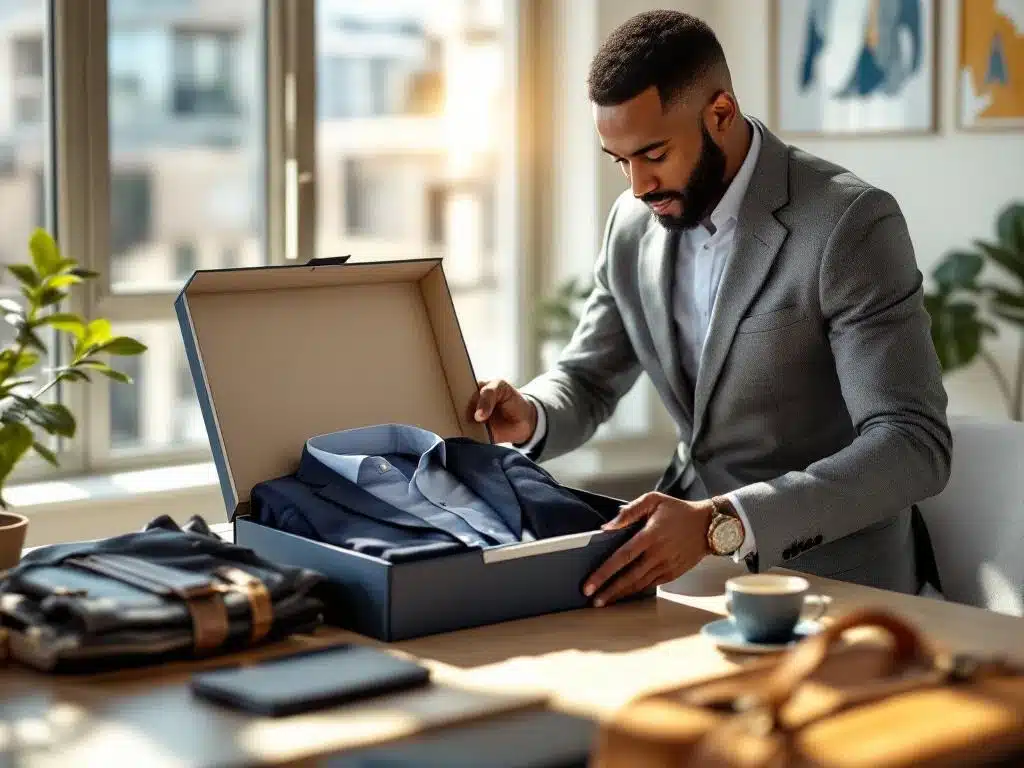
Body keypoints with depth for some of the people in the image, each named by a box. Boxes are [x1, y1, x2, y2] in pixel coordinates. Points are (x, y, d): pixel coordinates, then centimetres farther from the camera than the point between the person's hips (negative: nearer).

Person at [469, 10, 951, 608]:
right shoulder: (635, 224, 2)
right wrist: (529, 416, -12)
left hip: (831, 580, -6)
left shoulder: (850, 223, -18)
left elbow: (914, 446, -24)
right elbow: (587, 383, 13)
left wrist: (721, 524, -35)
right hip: (692, 563, 6)